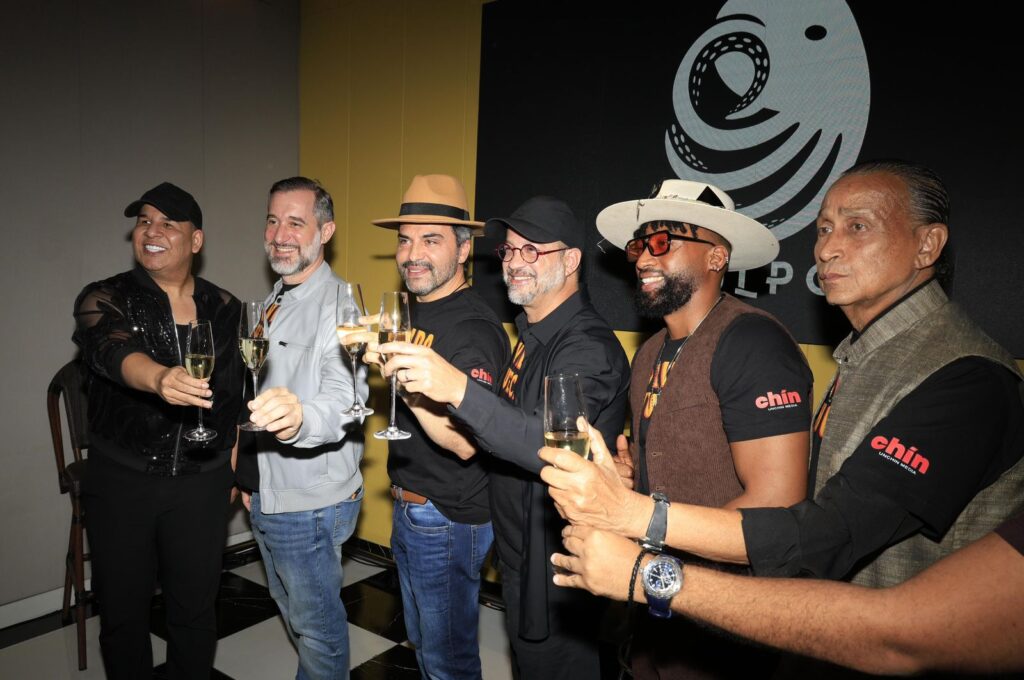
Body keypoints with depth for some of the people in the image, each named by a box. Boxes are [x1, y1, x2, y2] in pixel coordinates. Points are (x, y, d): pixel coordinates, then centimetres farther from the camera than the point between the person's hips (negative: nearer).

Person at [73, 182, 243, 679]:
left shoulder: (224, 308, 2)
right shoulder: (105, 300, -5)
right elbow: (111, 350, -28)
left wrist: (236, 467, 8)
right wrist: (160, 378, -49)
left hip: (202, 482, 1)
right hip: (121, 481, -1)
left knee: (196, 608, 12)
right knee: (123, 611, 12)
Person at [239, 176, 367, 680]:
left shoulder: (337, 304, -20)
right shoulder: (274, 302, 9)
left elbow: (345, 399, -35)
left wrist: (299, 418, -57)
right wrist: (249, 475, 20)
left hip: (310, 506, -9)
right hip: (266, 497, 9)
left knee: (316, 623, 9)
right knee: (293, 613, 25)